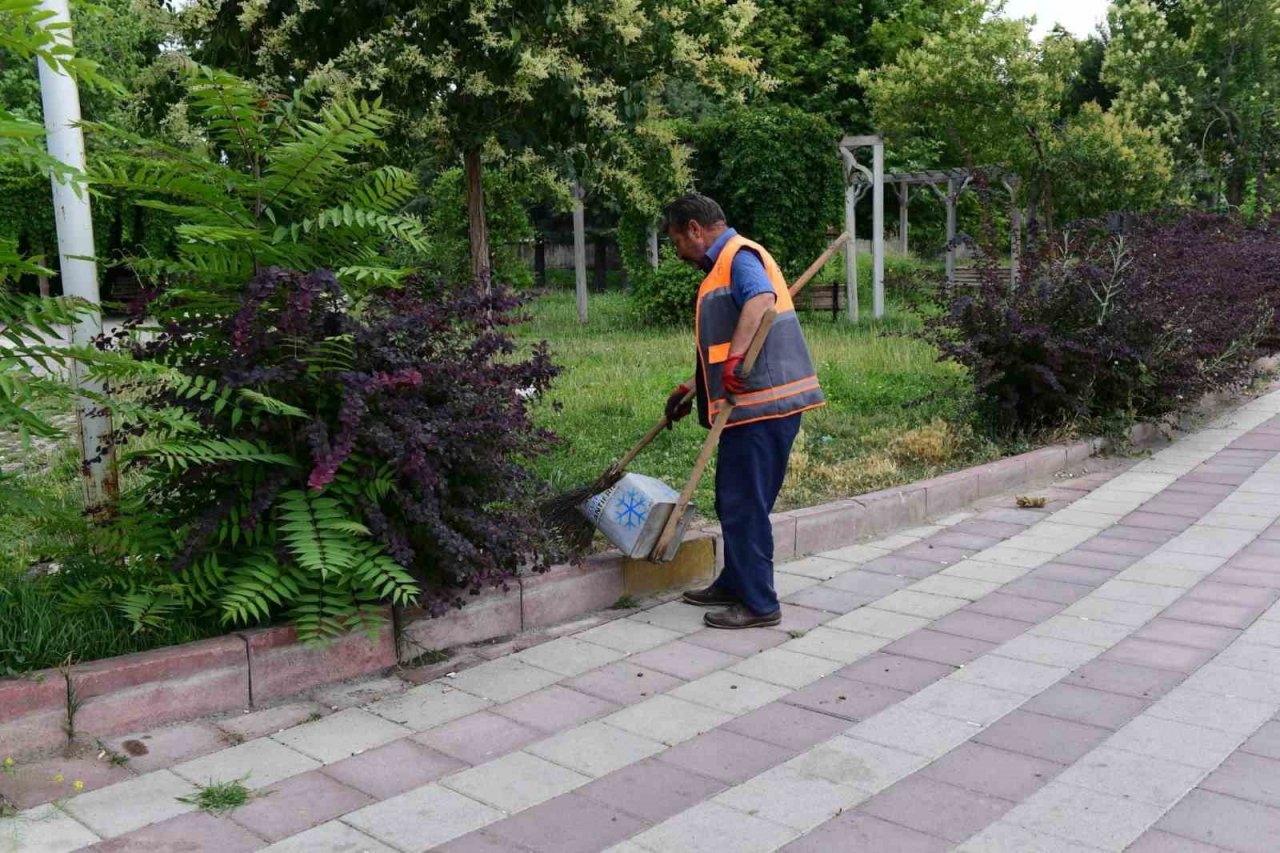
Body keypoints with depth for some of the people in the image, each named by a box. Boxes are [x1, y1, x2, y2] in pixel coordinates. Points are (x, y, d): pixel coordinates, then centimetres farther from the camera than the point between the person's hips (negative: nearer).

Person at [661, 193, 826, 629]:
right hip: (752, 405, 10)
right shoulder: (722, 266, 24)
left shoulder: (740, 255, -9)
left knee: (744, 505, -4)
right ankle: (735, 584, 31)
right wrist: (689, 390, 31)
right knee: (733, 501, 18)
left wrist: (735, 358, -42)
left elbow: (761, 299, -33)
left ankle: (759, 604, 5)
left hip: (762, 404, -10)